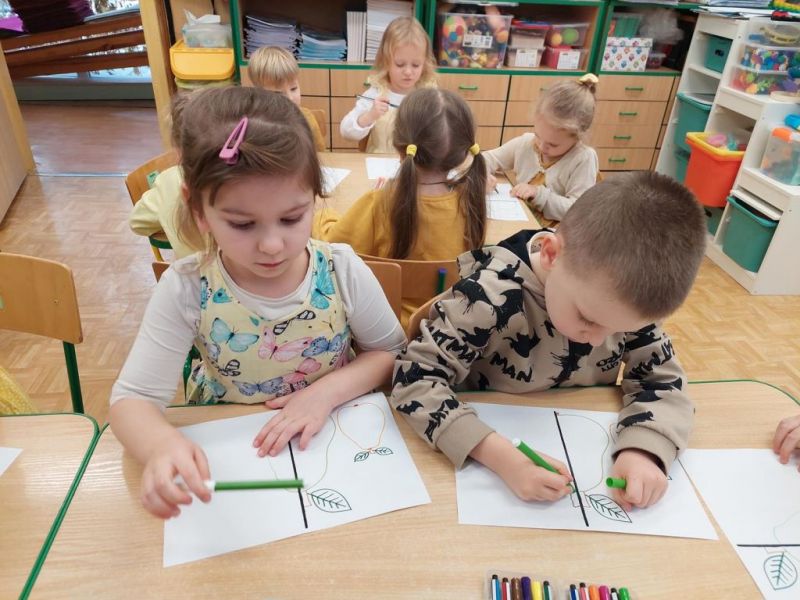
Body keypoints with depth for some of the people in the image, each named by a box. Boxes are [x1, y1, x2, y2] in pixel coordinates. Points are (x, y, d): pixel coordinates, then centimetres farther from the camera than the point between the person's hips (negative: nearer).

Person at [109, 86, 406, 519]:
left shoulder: (342, 270, -16)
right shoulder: (187, 290, -18)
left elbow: (390, 352, -4)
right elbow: (131, 400, -15)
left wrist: (327, 391, -21)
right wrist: (162, 444, -37)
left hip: (331, 439, 0)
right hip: (227, 450, 1)